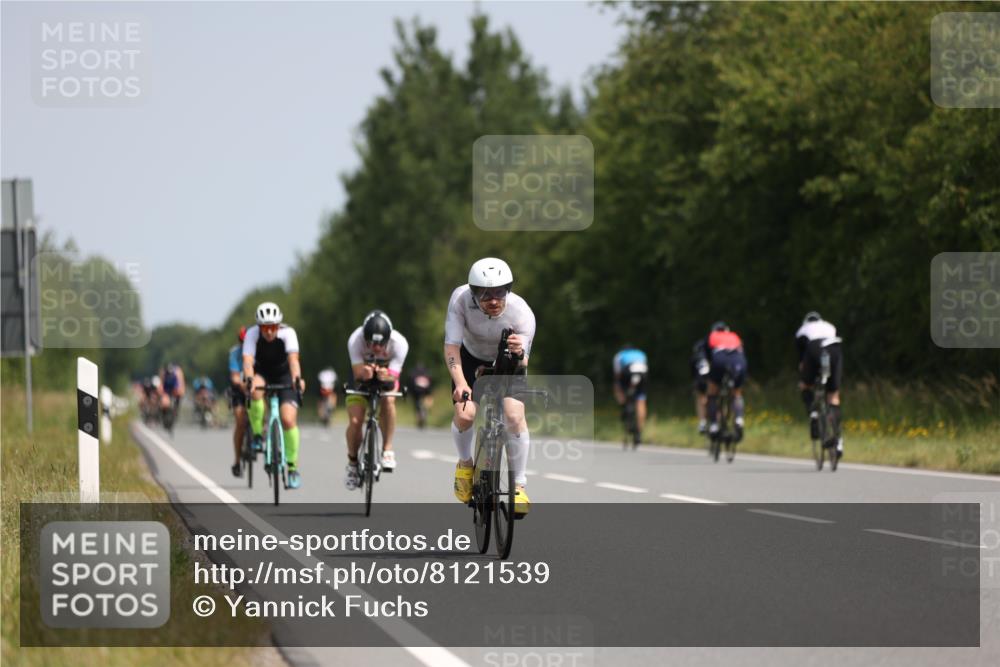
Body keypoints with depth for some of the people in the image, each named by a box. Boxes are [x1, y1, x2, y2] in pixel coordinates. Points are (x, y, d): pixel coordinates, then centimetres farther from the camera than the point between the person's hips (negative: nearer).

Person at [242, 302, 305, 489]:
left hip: (284, 375, -1)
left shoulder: (287, 333, -26)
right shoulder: (252, 334, -24)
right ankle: (257, 435, -16)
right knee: (255, 390, -37)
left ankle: (293, 467, -5)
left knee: (288, 419, -19)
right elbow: (248, 361, -36)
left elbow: (293, 359, -40)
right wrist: (249, 380, -56)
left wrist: (297, 379, -59)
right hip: (262, 373, 1)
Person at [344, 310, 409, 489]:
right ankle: (353, 462, 10)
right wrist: (364, 372, -58)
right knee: (355, 421, -16)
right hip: (362, 381, 0)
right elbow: (358, 373, -35)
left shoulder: (399, 343, -34)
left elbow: (393, 378, -33)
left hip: (387, 376, 0)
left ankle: (387, 449, -18)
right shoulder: (355, 340, -34)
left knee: (388, 399, -32)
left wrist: (386, 376, -56)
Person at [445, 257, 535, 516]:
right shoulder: (461, 299, -33)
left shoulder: (522, 313, -33)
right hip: (471, 357, 1)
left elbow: (522, 366, -33)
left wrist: (519, 354, -57)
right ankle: (465, 462, 11)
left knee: (514, 415, -23)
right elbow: (451, 347, -34)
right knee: (465, 414, -21)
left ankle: (519, 485, -8)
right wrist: (460, 384, -49)